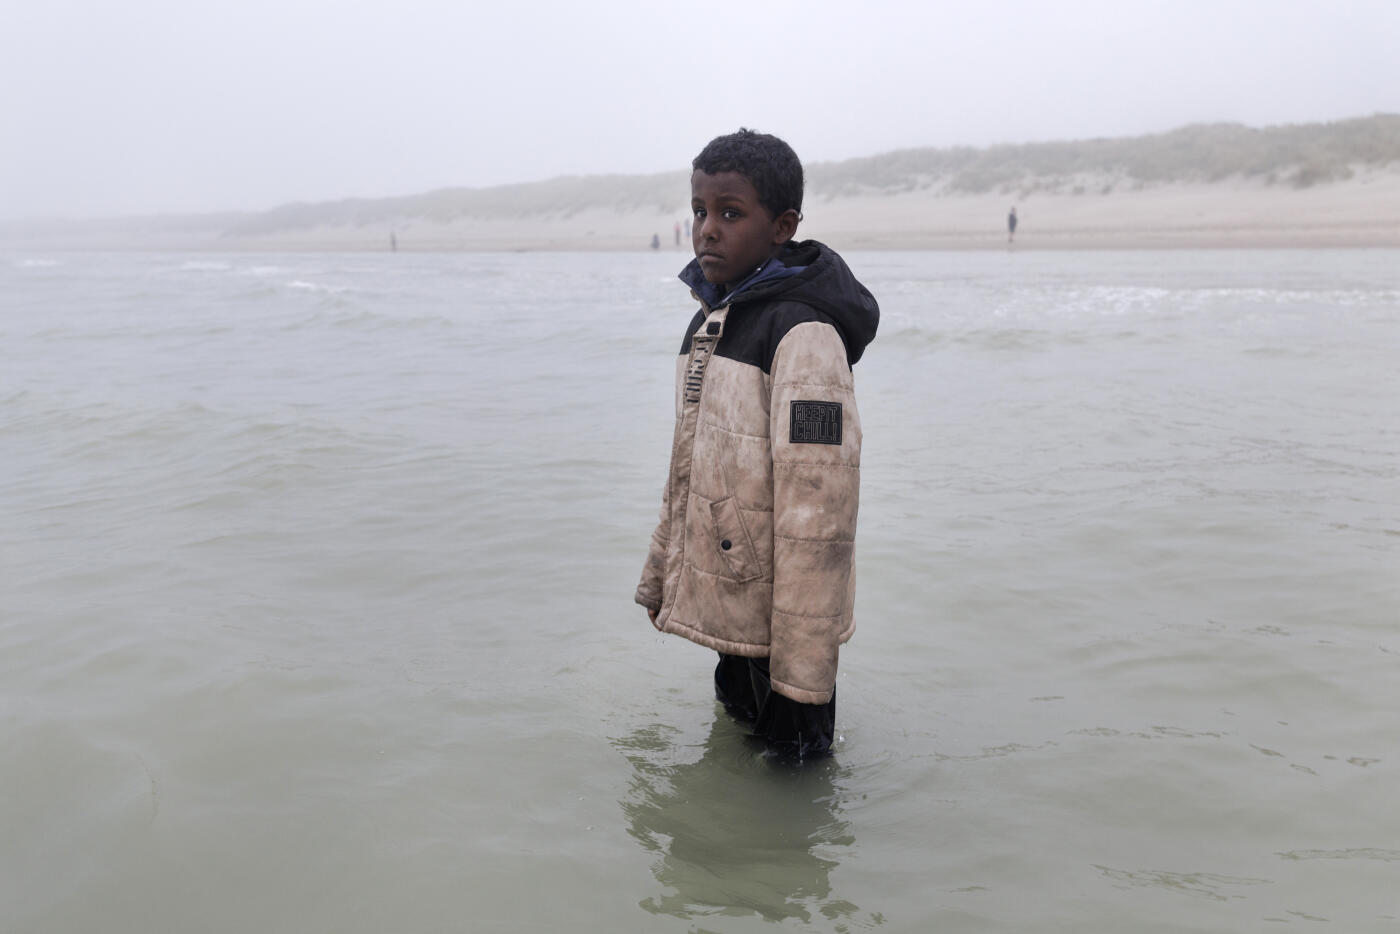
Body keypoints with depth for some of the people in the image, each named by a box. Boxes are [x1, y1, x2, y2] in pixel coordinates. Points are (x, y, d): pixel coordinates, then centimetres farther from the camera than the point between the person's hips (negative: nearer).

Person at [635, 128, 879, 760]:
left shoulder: (804, 336, -20)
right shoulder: (708, 321, 8)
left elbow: (817, 508, -24)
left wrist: (803, 663, -24)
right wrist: (660, 576, 21)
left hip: (778, 617, -8)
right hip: (724, 605, 8)